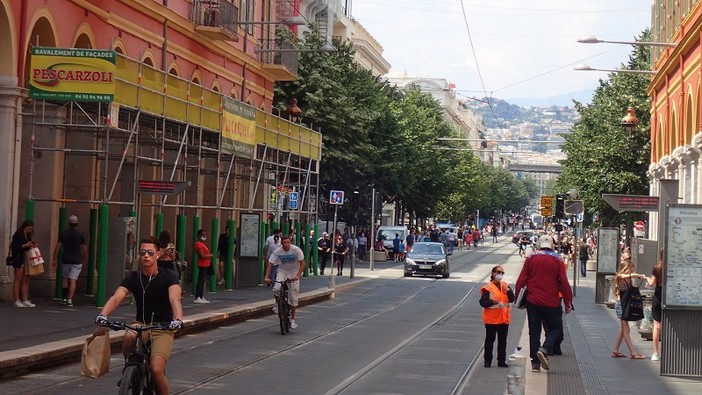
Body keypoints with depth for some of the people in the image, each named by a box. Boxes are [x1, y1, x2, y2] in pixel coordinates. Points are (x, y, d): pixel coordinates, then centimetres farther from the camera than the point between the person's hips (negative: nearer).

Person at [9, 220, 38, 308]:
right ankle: (17, 301, -5)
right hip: (19, 259, -8)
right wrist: (26, 245, -16)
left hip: (26, 259, 8)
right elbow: (14, 247, -14)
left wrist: (33, 245, 4)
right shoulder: (18, 235, -6)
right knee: (18, 280, -6)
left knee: (26, 280, 5)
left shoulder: (28, 236, 17)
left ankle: (25, 300, 6)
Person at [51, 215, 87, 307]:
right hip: (77, 260, -2)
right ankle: (70, 300, -13)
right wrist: (84, 259, 14)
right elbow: (84, 249, 0)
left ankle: (64, 298, 19)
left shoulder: (63, 234, 1)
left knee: (65, 278, 17)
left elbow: (57, 247, -1)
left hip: (65, 260, 2)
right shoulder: (80, 235, -3)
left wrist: (54, 259, 4)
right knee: (73, 280, -4)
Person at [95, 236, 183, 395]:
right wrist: (103, 315, -35)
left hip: (163, 330, -3)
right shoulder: (133, 278, 0)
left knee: (156, 370, -23)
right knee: (129, 337, -33)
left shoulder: (168, 277, -8)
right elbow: (116, 298, -15)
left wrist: (177, 319, -46)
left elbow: (174, 299, -25)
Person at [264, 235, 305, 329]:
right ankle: (278, 304, 4)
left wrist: (298, 275, -32)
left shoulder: (296, 250, -19)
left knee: (293, 297, -3)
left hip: (294, 273, -1)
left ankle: (293, 319, 9)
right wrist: (266, 276, -25)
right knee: (276, 289, -27)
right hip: (282, 271, 1)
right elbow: (270, 264, -13)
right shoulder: (277, 251, -15)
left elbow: (302, 264, -19)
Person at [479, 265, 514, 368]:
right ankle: (488, 360, 13)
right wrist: (492, 302, -27)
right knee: (490, 340, 5)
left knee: (502, 341, 9)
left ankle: (501, 361, 16)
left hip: (504, 318, 4)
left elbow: (512, 299, 0)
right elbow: (482, 302, -10)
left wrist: (508, 290, -16)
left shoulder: (505, 285, 7)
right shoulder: (488, 287, -7)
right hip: (491, 319, -4)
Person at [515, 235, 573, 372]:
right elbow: (564, 282, -5)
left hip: (533, 301, 2)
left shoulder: (531, 258, 1)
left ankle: (535, 363, 7)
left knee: (534, 331, 9)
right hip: (552, 303, -2)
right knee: (556, 328, 14)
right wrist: (568, 302, 1)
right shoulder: (557, 260, -2)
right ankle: (544, 349, -12)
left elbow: (522, 280, -2)